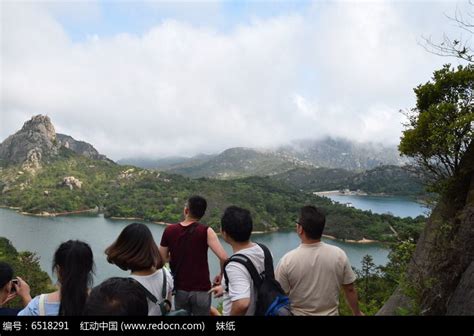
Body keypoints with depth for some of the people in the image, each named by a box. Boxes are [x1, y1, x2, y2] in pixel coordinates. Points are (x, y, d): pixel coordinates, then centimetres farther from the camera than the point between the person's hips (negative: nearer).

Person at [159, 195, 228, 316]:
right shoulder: (206, 231, -14)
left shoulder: (169, 230, -5)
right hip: (201, 290, -3)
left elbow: (163, 258, 3)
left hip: (180, 289, 3)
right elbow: (223, 258, -21)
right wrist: (221, 275, -4)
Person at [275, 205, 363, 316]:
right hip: (331, 313, 2)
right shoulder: (339, 255, -14)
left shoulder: (287, 260, -20)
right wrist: (357, 313, 12)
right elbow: (350, 290, -4)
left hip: (298, 313, -1)